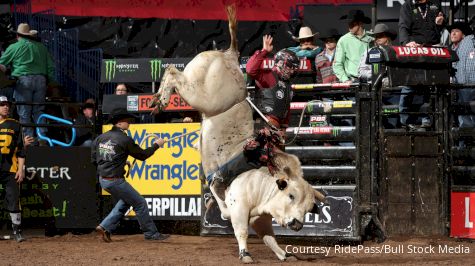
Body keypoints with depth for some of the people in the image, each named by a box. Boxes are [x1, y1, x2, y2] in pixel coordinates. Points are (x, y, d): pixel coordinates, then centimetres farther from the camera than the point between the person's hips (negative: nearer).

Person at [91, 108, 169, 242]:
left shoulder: (100, 138, 5)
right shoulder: (124, 139, -14)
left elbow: (94, 159, 11)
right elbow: (142, 155, -5)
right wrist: (156, 145, 10)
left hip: (103, 179, 8)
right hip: (115, 180, -8)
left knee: (125, 201, 25)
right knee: (140, 203, 5)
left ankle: (105, 227, 16)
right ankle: (151, 233, 12)